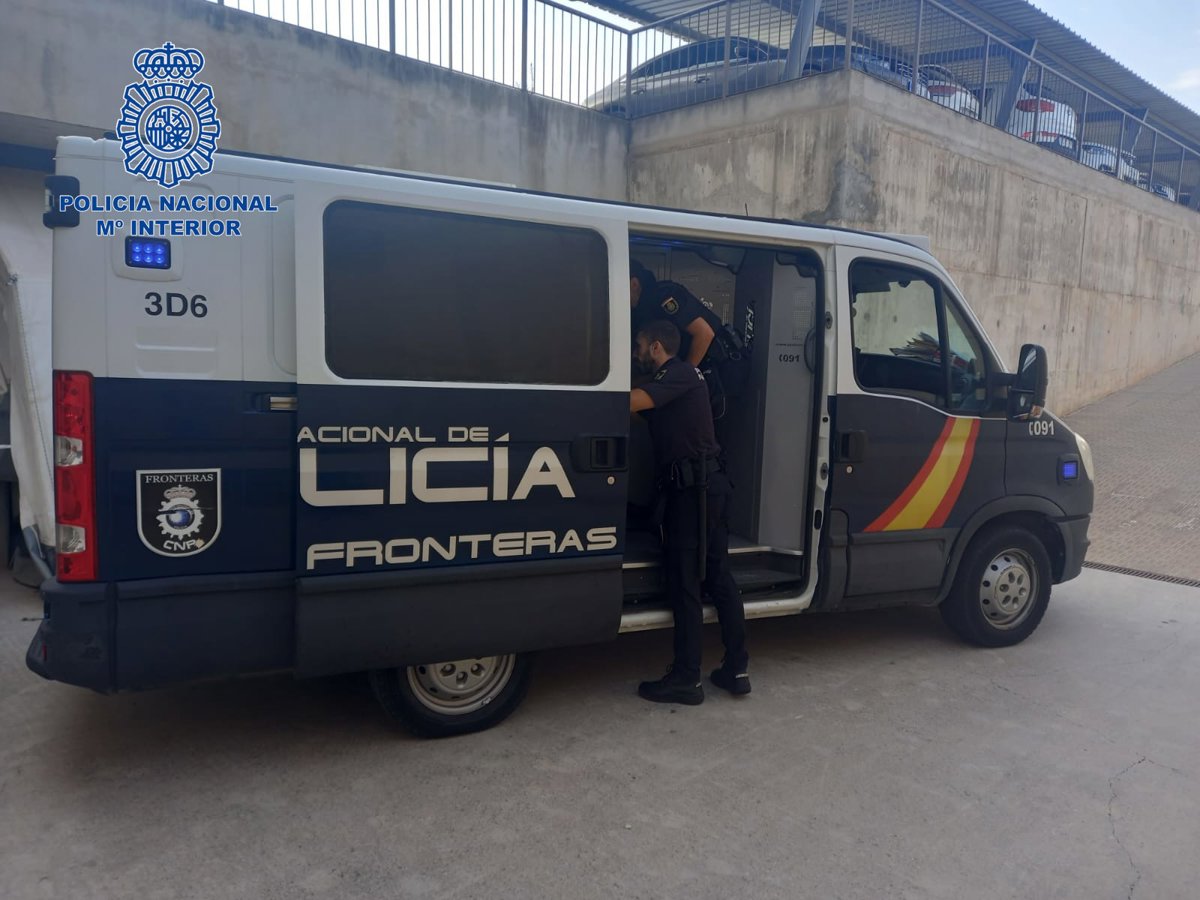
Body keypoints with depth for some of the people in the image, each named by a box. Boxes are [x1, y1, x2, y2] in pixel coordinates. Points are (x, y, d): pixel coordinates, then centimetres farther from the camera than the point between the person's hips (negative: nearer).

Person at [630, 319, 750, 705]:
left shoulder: (680, 374, -8)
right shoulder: (674, 379, 23)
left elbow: (634, 401, -25)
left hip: (695, 487, -10)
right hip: (705, 485, 10)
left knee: (685, 582, -5)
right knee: (717, 575, 11)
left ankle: (686, 679, 1)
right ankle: (736, 669, 18)